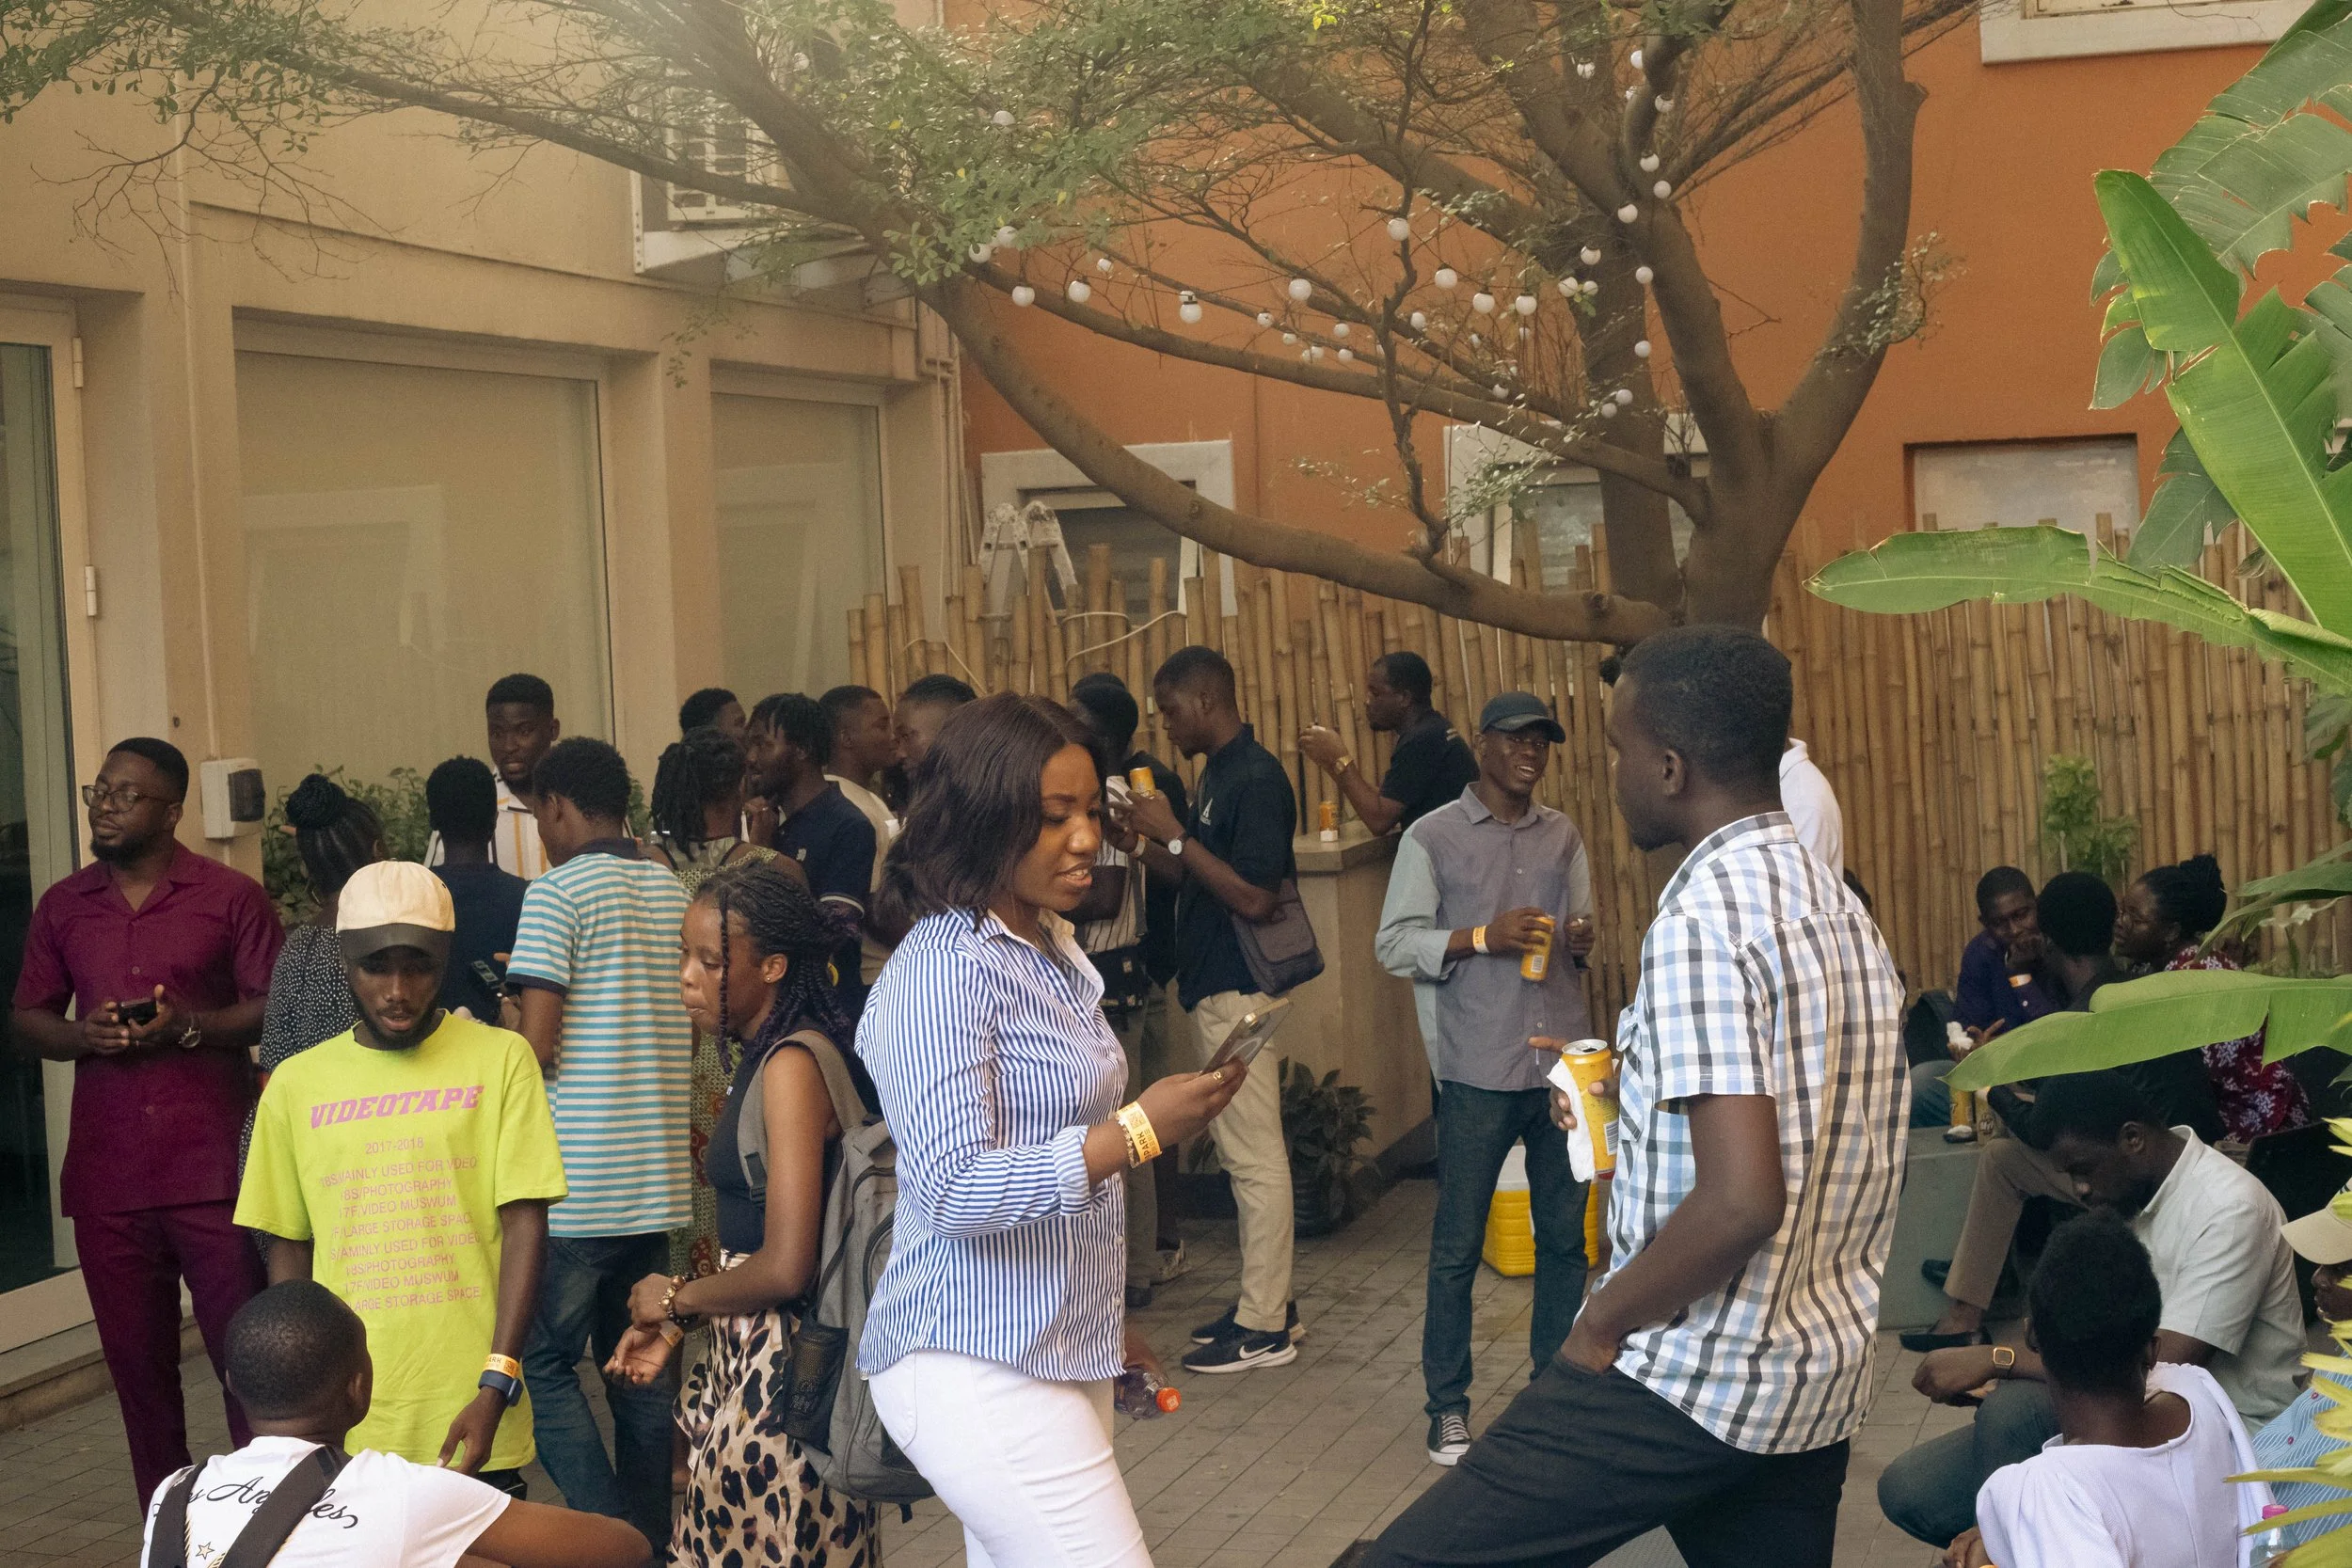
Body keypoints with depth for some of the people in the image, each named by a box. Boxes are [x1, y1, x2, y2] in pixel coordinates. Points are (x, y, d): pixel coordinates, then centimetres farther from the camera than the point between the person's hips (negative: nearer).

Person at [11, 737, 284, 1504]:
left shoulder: (230, 896, -1)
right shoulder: (62, 906, 11)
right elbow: (27, 1019, 15)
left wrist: (187, 1025, -16)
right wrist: (81, 1035, -6)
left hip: (213, 1171, -4)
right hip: (105, 1176, 4)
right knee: (136, 1361, 9)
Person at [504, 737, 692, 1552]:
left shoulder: (557, 892, -9)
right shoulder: (673, 891, 11)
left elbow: (537, 1044, -15)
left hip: (578, 1179, -7)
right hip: (658, 1178, 7)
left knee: (543, 1361, 2)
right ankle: (650, 1540, 18)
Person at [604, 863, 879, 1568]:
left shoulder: (791, 1066, -19)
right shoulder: (764, 1055, 10)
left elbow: (784, 1269, -23)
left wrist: (676, 1297, -7)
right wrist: (675, 1322, 11)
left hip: (783, 1369, -9)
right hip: (751, 1354, 9)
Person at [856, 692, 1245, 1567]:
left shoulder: (1054, 952, 12)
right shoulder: (941, 970, -15)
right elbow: (953, 1192, -21)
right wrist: (1137, 1132, -27)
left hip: (1063, 1355, 8)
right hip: (980, 1367, -8)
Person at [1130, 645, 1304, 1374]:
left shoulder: (1257, 778, -17)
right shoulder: (1220, 773, 12)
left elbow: (1254, 897, -23)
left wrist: (1175, 836, -19)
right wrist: (1150, 843, 5)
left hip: (1239, 990, -10)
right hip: (1216, 986, 10)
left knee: (1254, 1156, -3)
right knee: (1248, 1152, 15)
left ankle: (1263, 1328, 4)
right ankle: (1267, 1303, 24)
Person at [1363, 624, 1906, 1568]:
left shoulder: (1704, 916, -18)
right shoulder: (1839, 910, 10)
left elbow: (1741, 1202, -26)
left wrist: (1603, 1322, -13)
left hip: (1691, 1380, -9)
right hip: (1823, 1383, 9)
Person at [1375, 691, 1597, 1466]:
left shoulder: (1563, 835, 13)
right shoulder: (1432, 838, 0)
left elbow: (1581, 930, 18)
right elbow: (1395, 943, -4)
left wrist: (1583, 942, -5)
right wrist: (1482, 937, -16)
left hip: (1563, 1061, 4)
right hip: (1479, 1072, -4)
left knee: (1564, 1235, 10)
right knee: (1458, 1244, 2)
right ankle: (1448, 1404, 13)